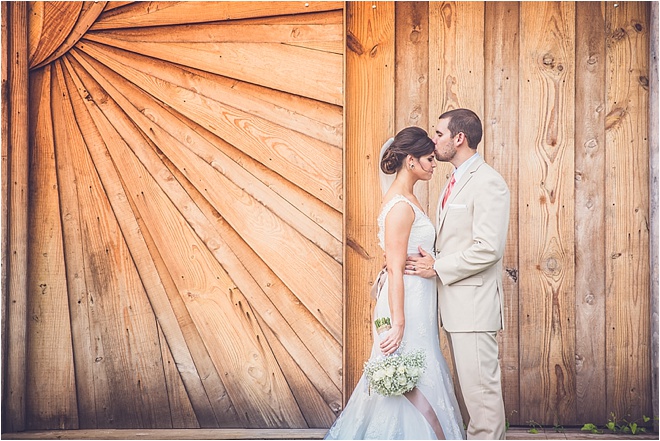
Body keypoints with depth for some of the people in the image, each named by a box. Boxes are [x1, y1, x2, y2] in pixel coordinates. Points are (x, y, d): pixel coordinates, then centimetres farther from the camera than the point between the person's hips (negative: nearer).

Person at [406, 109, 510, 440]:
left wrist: (438, 267, -15)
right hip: (454, 301, 10)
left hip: (473, 303, -10)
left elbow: (488, 248, -21)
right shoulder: (455, 181, 17)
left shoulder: (487, 182, -13)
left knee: (480, 385, -4)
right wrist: (431, 260, 5)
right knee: (470, 383, 15)